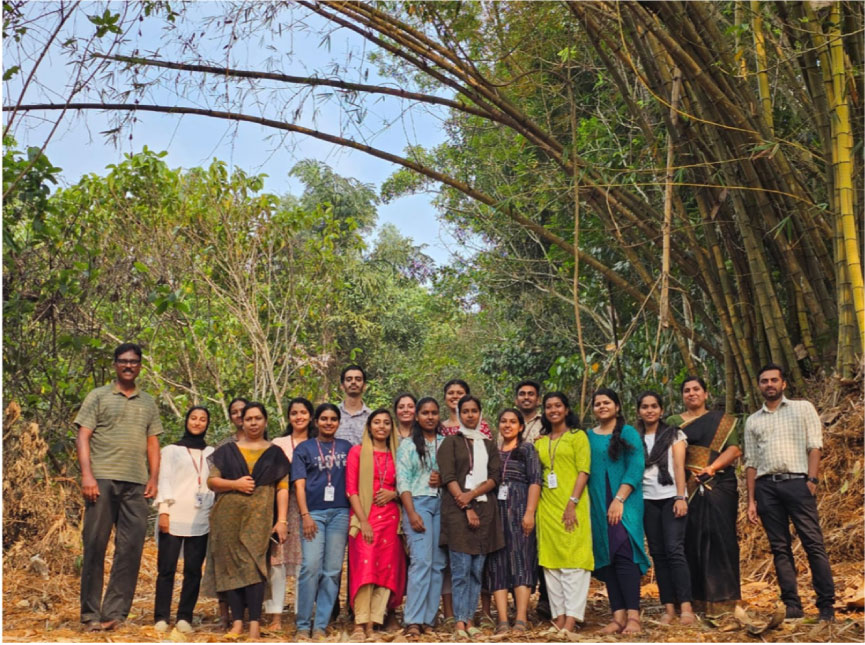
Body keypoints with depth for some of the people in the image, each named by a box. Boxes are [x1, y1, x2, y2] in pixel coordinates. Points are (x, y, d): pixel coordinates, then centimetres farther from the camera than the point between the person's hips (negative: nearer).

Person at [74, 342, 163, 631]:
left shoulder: (148, 403, 18)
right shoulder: (98, 397, 8)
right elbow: (83, 438, 1)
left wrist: (154, 478, 6)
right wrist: (87, 475, -10)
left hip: (136, 484, 3)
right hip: (102, 479, -3)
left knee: (131, 548, -2)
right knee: (95, 545, 0)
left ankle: (113, 612, 4)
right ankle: (90, 613, 8)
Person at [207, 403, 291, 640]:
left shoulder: (274, 453, 11)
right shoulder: (227, 451, 13)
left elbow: (283, 488, 5)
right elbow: (212, 481, 9)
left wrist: (282, 520, -4)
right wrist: (234, 483, -9)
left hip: (259, 516, -2)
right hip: (228, 516, 2)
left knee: (253, 565, -13)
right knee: (231, 567, 0)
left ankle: (255, 623, -12)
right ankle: (237, 621, 4)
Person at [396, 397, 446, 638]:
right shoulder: (407, 445, 6)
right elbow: (402, 481, -2)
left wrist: (443, 480, -8)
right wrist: (412, 513, -12)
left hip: (442, 504, 3)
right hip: (418, 503, -3)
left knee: (438, 563, 1)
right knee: (421, 560, -13)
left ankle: (428, 619, 8)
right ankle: (413, 621, -11)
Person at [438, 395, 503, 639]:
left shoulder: (489, 445, 17)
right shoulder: (451, 442, 6)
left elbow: (495, 477, 6)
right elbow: (448, 477, -4)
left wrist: (472, 494, -11)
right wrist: (467, 507, -12)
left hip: (484, 509, 4)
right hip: (457, 509, -3)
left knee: (477, 569, 3)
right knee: (461, 568, -7)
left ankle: (469, 619, 9)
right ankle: (460, 621, -3)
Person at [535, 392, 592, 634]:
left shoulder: (578, 435, 2)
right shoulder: (540, 441, 16)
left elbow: (583, 471, -6)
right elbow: (536, 475, 16)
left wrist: (572, 503, -15)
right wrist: (534, 508, 6)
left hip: (571, 506, -5)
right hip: (547, 507, 5)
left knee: (573, 560, -7)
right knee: (550, 562, 4)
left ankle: (571, 621, -8)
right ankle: (558, 619, 8)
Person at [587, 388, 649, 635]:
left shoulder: (628, 432, 0)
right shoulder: (588, 436, 12)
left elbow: (635, 468, -8)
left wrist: (619, 499, -16)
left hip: (624, 502, -4)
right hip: (598, 504, 4)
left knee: (623, 554, -13)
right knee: (606, 558, 1)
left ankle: (633, 616, -13)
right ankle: (618, 615, 3)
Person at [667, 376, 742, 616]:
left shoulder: (723, 421, 12)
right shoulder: (672, 422, 13)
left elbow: (734, 450, 0)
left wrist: (712, 467, -15)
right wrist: (684, 472, -14)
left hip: (719, 486, 0)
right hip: (686, 489, 0)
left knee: (720, 538, -4)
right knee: (691, 540, -2)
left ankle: (722, 599, 2)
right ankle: (694, 600, 4)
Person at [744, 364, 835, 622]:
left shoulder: (803, 408, 9)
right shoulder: (752, 421, 17)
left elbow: (815, 446, 1)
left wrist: (812, 480, -12)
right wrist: (751, 500, 9)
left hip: (796, 482, -3)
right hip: (766, 487, 3)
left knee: (814, 544, -6)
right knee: (780, 548, 3)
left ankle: (827, 606, -2)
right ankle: (792, 605, 7)